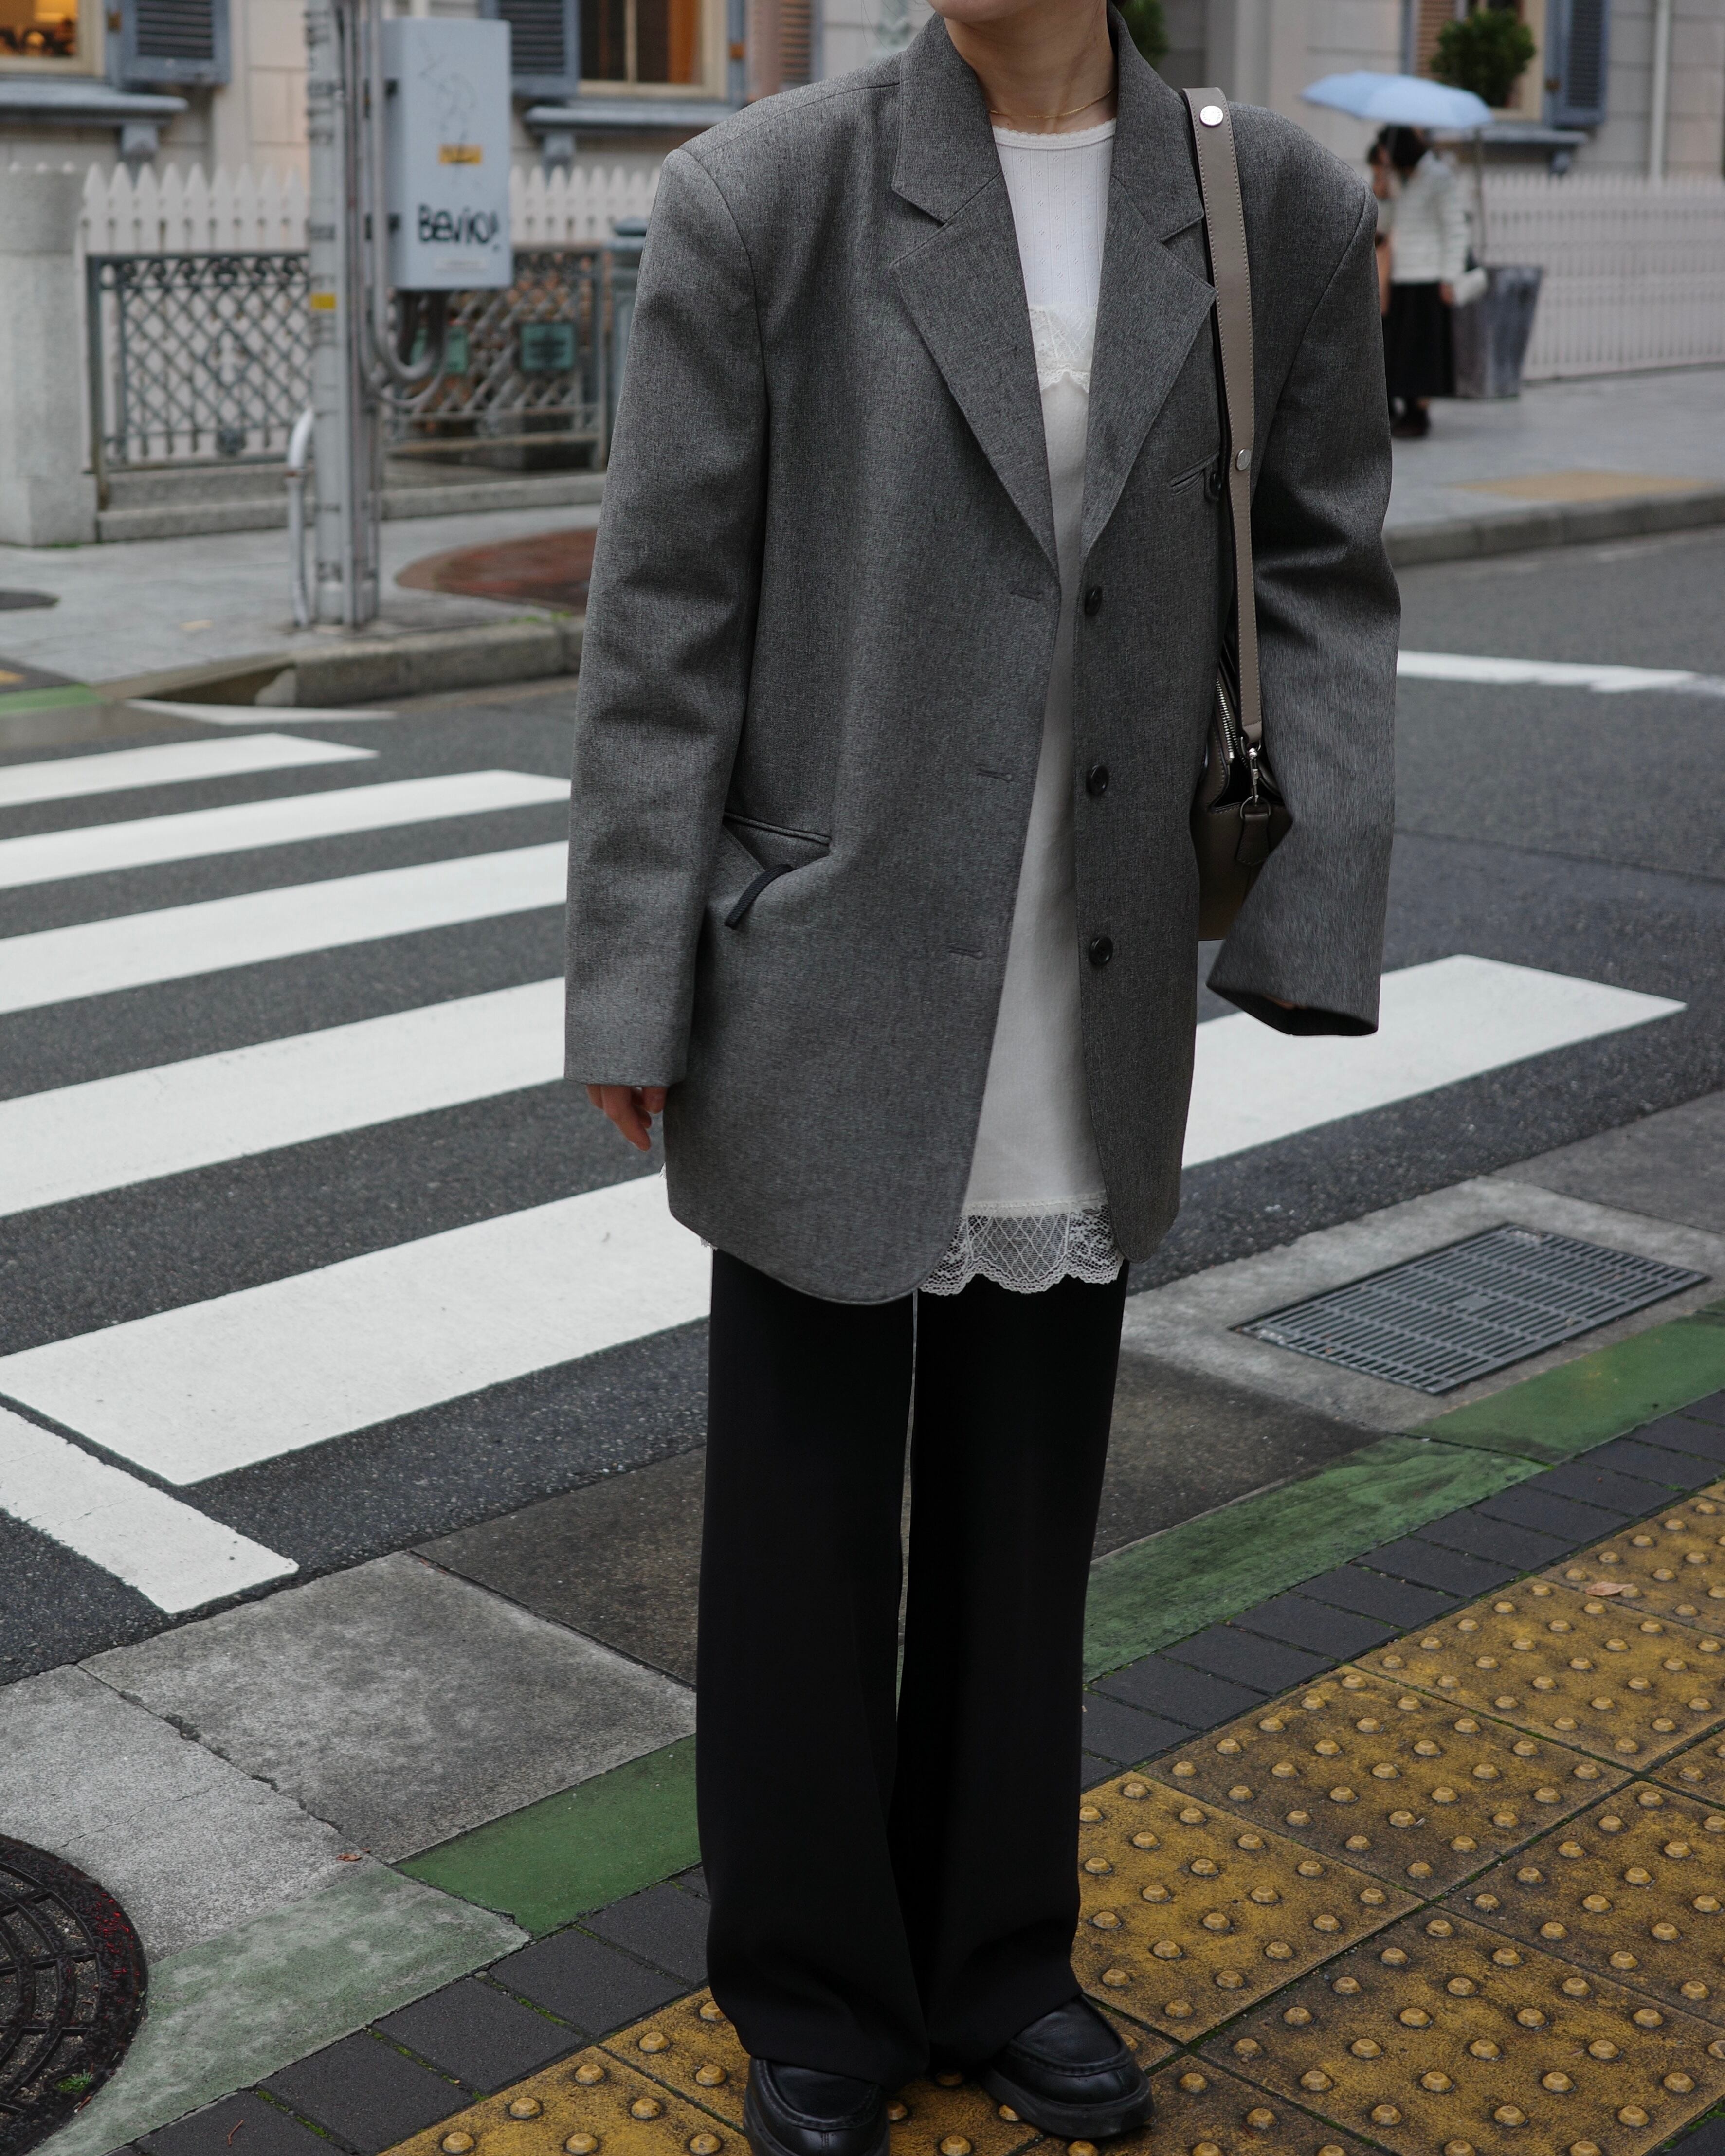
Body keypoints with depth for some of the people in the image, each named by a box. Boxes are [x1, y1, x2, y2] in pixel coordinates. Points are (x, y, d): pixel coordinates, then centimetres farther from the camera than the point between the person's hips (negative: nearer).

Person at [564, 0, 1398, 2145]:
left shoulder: (1282, 210, -1)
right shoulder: (759, 199, -10)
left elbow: (1318, 581, 4)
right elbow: (661, 623, -7)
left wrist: (1312, 932, -6)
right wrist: (627, 999, -6)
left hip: (1091, 1028, 3)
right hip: (828, 996, -2)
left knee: (1022, 1512, 17)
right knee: (804, 1526, 10)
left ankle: (991, 1957, 38)